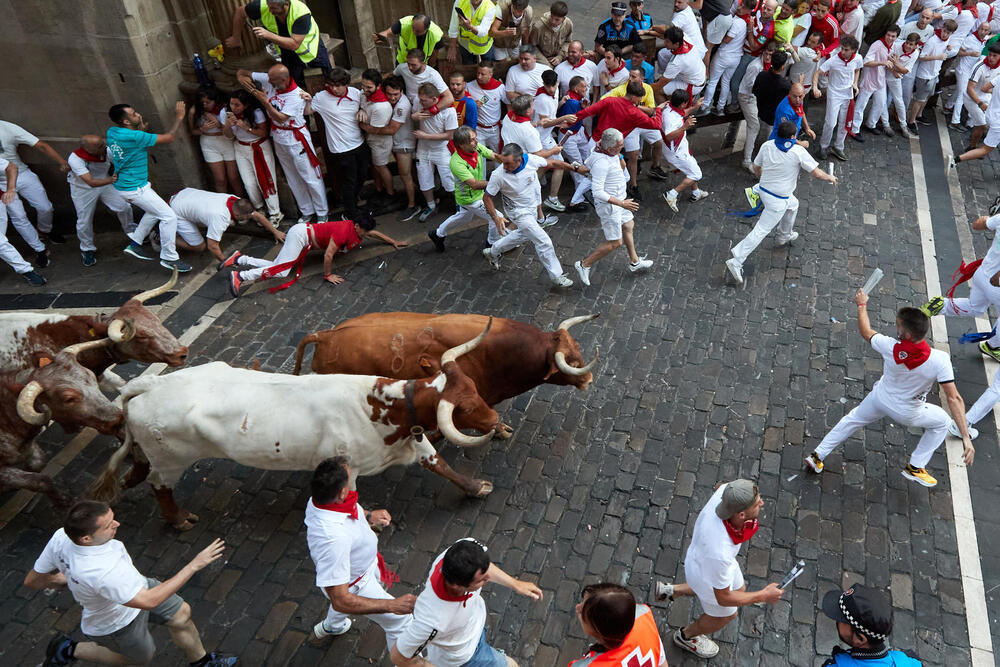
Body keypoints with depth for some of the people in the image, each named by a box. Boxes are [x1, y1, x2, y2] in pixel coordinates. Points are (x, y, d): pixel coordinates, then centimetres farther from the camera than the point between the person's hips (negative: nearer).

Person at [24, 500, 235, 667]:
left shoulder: (61, 536, -24)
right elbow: (149, 600, -39)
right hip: (117, 623, -7)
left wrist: (70, 578, 9)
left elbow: (32, 581, -9)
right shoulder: (103, 572, -47)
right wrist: (193, 566, -37)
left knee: (181, 613, 14)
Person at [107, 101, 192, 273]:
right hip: (134, 188, -10)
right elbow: (169, 137, -19)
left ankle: (134, 244, 29)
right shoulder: (135, 137, -26)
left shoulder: (112, 132, 1)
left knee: (155, 212, 25)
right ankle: (169, 258, 1)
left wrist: (140, 130, 8)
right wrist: (179, 117, -8)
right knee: (169, 217, -5)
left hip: (122, 185, 10)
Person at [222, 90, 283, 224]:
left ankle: (275, 213, 6)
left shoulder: (256, 112, -19)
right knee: (249, 183, 1)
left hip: (259, 148, -4)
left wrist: (247, 128, -27)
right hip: (241, 149, 4)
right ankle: (259, 209, 23)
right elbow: (228, 135, 1)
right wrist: (228, 124, -21)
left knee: (265, 180, -4)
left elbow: (264, 132, -15)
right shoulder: (227, 113, -7)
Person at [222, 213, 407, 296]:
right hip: (301, 233, -9)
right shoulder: (344, 231, -25)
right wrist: (327, 275, -15)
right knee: (281, 271, -19)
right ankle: (240, 276, -17)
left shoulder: (357, 230, 3)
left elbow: (375, 232, 23)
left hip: (304, 232, 9)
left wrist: (394, 242, 26)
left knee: (277, 267, 3)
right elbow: (328, 254, -26)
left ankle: (240, 259, 9)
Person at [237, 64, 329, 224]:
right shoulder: (267, 80, -7)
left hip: (296, 140, -7)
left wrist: (264, 101, -28)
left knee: (311, 178, 1)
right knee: (293, 180, 15)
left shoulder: (296, 96, -24)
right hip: (278, 139, 7)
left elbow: (281, 118, -26)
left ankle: (322, 213, 15)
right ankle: (306, 212, 28)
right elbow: (241, 73, 3)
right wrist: (246, 83, -18)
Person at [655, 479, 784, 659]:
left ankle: (673, 590, 41)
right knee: (725, 615, 26)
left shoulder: (725, 490, -34)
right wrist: (763, 596, -18)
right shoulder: (720, 554, -47)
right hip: (708, 575, -6)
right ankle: (686, 635, 57)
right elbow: (723, 598, -27)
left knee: (739, 589, 33)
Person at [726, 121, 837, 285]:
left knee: (793, 205, 34)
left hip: (764, 190, 7)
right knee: (761, 230, -2)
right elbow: (817, 173, -13)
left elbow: (756, 167, 8)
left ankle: (784, 236, 55)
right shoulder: (798, 151, -19)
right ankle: (736, 262, -6)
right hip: (778, 200, -7)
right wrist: (830, 178, 7)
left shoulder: (767, 145, -6)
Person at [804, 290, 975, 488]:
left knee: (852, 420, 27)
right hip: (907, 413, -1)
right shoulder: (939, 360, -35)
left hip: (879, 399, 2)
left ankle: (818, 456, 32)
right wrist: (966, 437, -24)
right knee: (942, 422, 26)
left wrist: (861, 305, 6)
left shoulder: (889, 347, -31)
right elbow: (954, 399, -31)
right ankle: (916, 468, 27)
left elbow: (866, 332, -9)